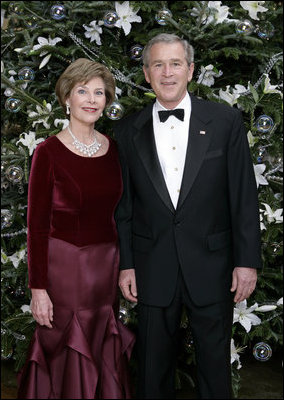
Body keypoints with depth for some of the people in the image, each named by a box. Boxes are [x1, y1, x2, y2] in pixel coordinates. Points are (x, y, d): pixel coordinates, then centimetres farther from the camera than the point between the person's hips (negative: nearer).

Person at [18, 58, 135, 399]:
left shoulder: (113, 148, 5)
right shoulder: (49, 152, -10)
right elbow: (37, 224, -10)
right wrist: (38, 289, -13)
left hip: (107, 265, 5)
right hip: (64, 265, -5)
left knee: (104, 357, 16)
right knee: (67, 359, 7)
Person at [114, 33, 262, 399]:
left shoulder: (226, 121, -2)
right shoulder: (128, 130, 3)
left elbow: (244, 195, -3)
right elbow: (123, 204, 5)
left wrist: (247, 260, -5)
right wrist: (125, 264, 2)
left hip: (211, 267, -1)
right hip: (152, 269, 1)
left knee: (214, 364, 14)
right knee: (154, 367, 15)